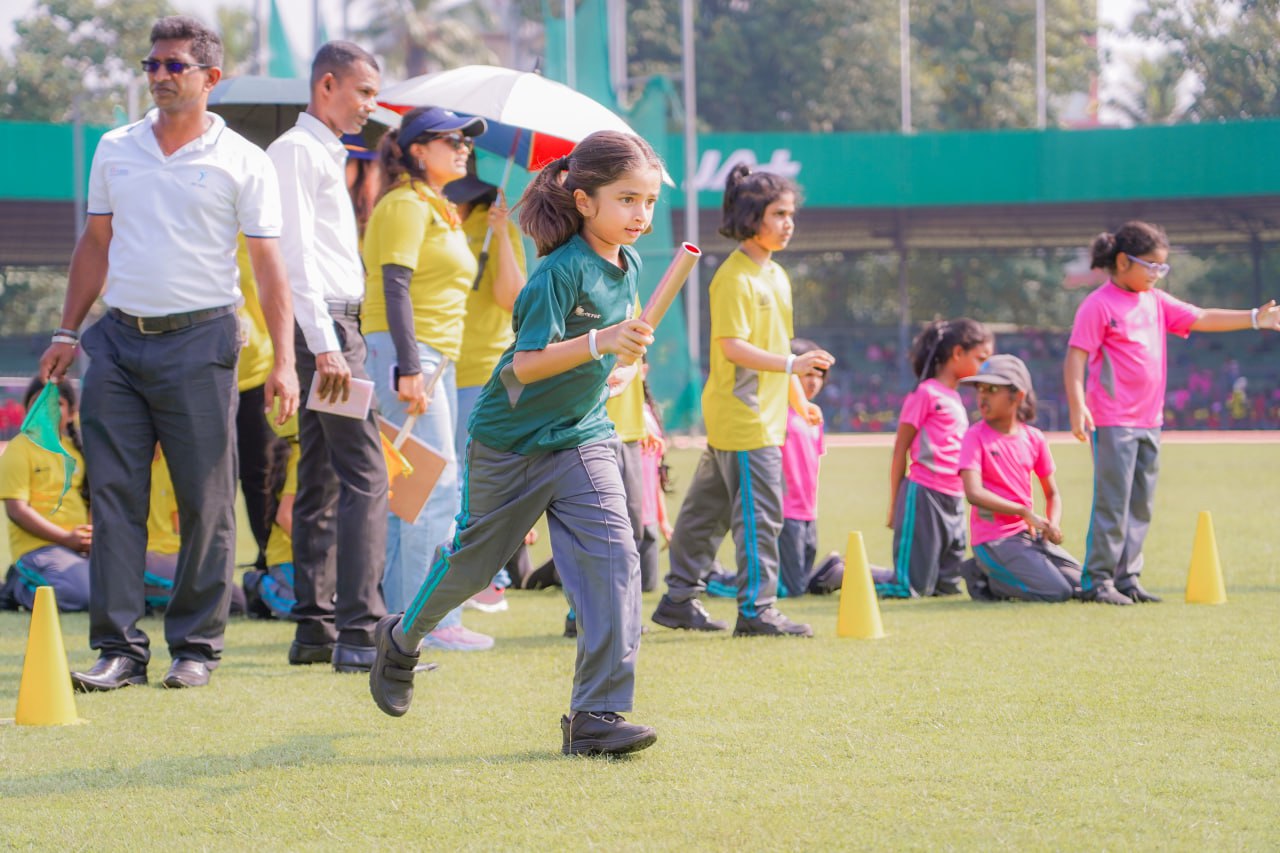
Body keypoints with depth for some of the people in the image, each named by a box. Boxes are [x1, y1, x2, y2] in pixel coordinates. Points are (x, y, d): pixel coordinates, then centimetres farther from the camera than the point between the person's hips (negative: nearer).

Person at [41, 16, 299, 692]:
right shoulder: (115, 150, 11)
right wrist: (67, 333, 13)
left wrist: (283, 360, -8)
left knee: (205, 502, 0)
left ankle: (195, 646, 8)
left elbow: (267, 265, -1)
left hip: (199, 339, -3)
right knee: (114, 496, -1)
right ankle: (118, 647, 1)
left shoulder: (242, 162, 0)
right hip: (119, 338, 3)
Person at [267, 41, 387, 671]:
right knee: (365, 476, -14)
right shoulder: (297, 150, -9)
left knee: (320, 479, 10)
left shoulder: (325, 153, 21)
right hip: (325, 324, -10)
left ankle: (314, 626, 12)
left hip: (334, 326, 10)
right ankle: (358, 631, -18)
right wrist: (324, 346, -22)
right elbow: (295, 255, -16)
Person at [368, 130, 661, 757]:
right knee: (474, 559, 13)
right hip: (510, 440, -5)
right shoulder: (563, 270, -23)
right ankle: (401, 641, 44)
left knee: (611, 554, -14)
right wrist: (597, 343, -41)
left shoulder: (627, 265, 1)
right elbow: (526, 364, -31)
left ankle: (597, 716, -15)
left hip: (581, 436, 5)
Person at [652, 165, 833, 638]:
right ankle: (757, 608, -7)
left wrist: (799, 399, 23)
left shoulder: (777, 276, 17)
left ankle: (680, 599, 20)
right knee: (759, 512, -9)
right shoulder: (734, 277, -14)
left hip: (764, 416, 10)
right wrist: (791, 363, -27)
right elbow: (732, 346, -20)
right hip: (741, 416, -10)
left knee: (709, 509, 14)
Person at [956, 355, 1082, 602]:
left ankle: (1001, 575, 12)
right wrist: (1025, 512, -25)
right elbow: (974, 493, -22)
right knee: (1056, 592, -20)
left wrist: (1053, 525, -6)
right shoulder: (975, 437, -9)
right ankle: (986, 578, 1)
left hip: (1029, 534, 6)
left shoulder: (1034, 438, 7)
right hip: (994, 539, -6)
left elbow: (1052, 493, 16)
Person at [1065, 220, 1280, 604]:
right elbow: (1076, 358, -13)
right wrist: (1077, 407, -24)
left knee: (1141, 505, 10)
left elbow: (1200, 319, 15)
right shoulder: (1098, 306, -9)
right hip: (1112, 423, -8)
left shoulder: (1156, 302, 14)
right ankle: (1098, 580, -4)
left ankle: (1126, 579, 16)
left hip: (1149, 421, 8)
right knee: (1112, 503, -8)